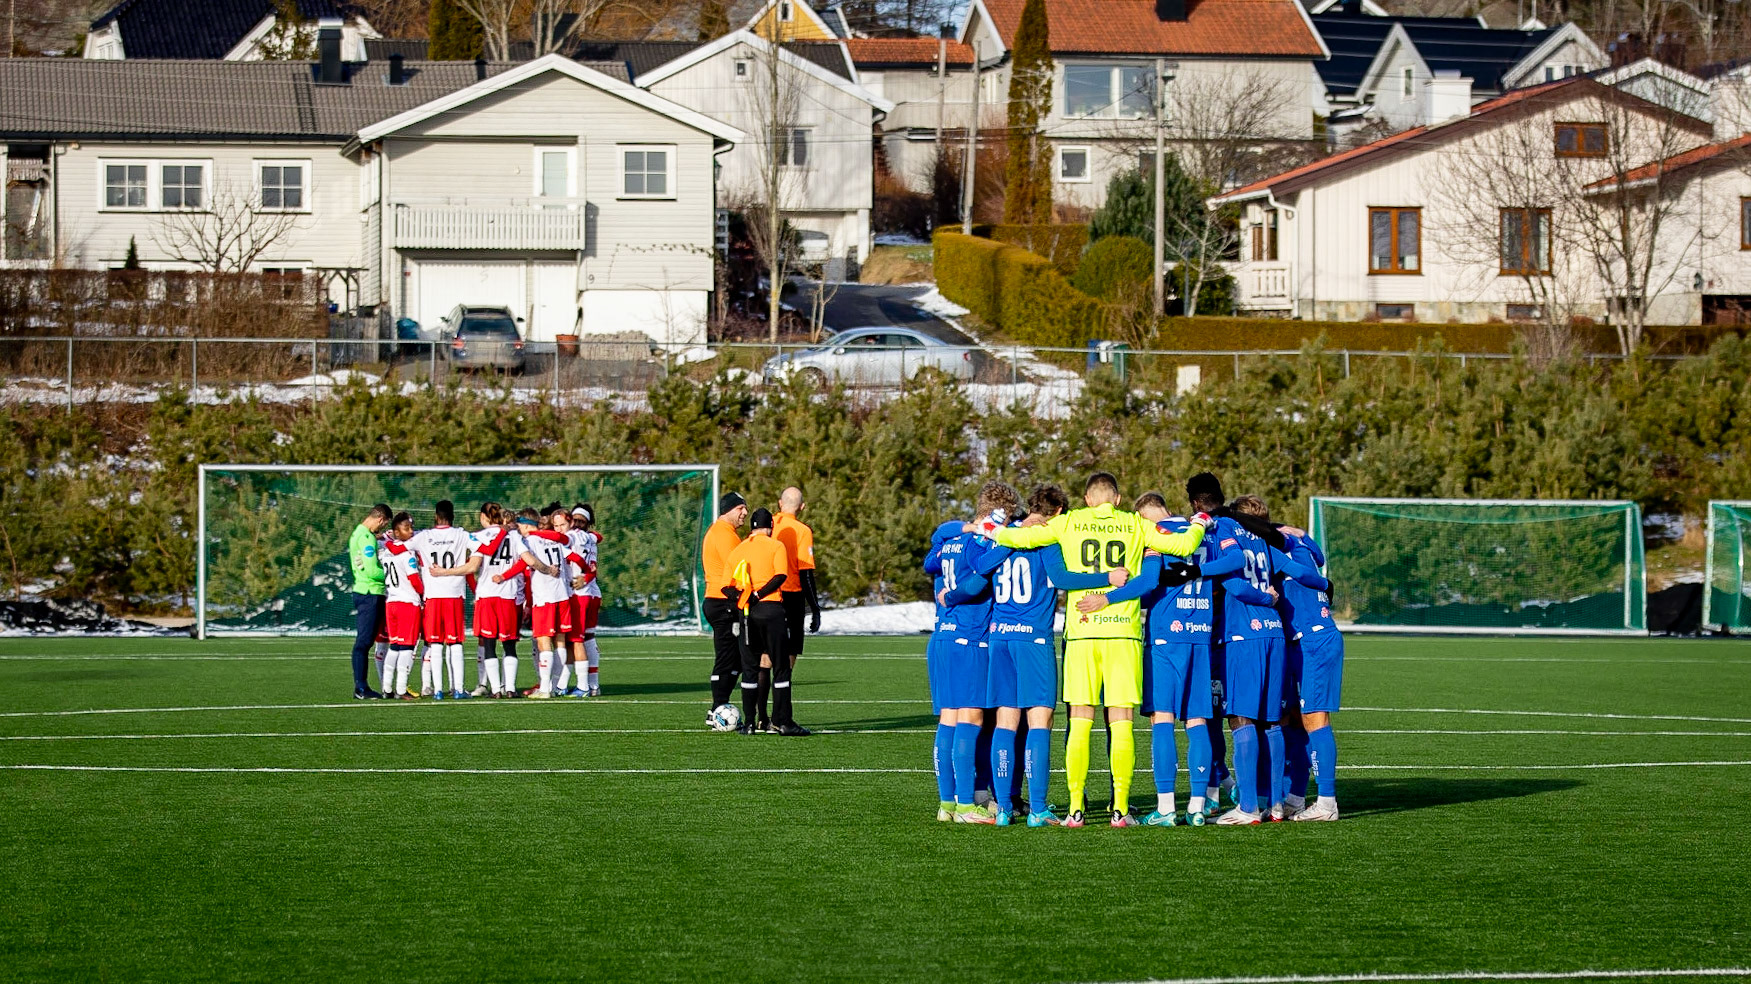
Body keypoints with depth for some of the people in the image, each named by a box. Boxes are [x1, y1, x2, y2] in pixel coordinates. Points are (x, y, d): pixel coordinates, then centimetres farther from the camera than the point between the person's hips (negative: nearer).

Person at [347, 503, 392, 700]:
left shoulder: (358, 534, 16)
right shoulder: (367, 537, -15)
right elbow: (372, 571, -19)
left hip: (362, 592, 10)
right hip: (370, 594, -10)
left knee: (365, 641, 11)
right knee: (363, 641, -7)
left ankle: (362, 686, 14)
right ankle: (360, 688, -6)